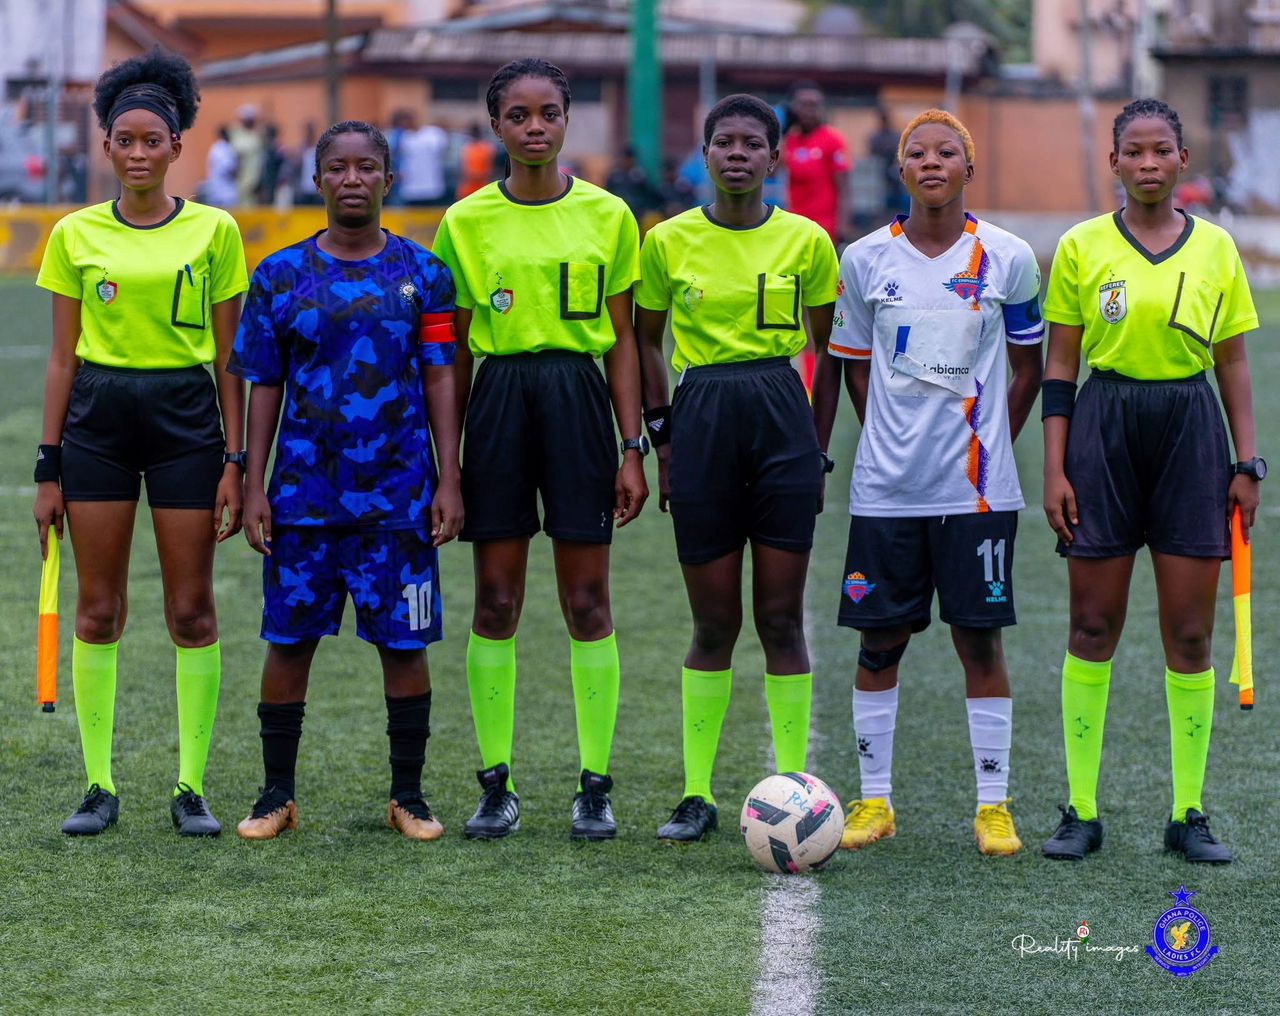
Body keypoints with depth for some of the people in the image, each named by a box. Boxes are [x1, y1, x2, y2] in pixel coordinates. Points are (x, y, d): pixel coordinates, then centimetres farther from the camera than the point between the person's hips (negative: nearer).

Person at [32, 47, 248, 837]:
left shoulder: (213, 231, 1)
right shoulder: (76, 234, 4)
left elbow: (229, 358, 3)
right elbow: (63, 357, 6)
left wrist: (235, 462, -2)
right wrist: (50, 466, 3)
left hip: (185, 416, -1)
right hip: (98, 418, 1)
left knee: (192, 608, -1)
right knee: (98, 608, 1)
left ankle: (192, 787, 7)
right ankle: (99, 786, 9)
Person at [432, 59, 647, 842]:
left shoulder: (607, 216, 3)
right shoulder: (467, 222, 3)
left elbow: (621, 339, 6)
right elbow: (453, 350, 7)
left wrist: (633, 448, 1)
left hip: (578, 400, 0)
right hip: (499, 401, 0)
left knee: (588, 600, 1)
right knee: (496, 601, 2)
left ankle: (595, 787, 7)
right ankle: (497, 786, 10)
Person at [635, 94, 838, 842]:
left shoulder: (806, 241, 2)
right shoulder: (669, 241, 2)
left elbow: (828, 345, 10)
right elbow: (646, 340, 12)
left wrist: (819, 444, 8)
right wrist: (661, 433, 5)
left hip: (782, 419, 0)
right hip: (702, 420, 0)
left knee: (782, 618, 0)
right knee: (715, 622, 3)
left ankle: (793, 788, 7)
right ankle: (697, 794, 12)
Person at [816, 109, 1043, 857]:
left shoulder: (1008, 259, -1)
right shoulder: (865, 260, 2)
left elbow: (1028, 370, 8)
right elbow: (853, 366, 12)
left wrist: (985, 447, 4)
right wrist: (894, 438, 6)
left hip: (977, 489, -1)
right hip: (886, 487, 1)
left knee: (980, 639, 0)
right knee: (879, 639, 5)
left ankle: (994, 805, 8)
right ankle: (876, 800, 16)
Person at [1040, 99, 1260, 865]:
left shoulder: (1216, 249, 5)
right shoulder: (1082, 248, 1)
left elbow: (1234, 362, 9)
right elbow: (1060, 364, 3)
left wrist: (1248, 462, 3)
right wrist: (1055, 468, -3)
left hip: (1190, 428, 1)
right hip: (1105, 427, -1)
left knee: (1190, 633, 1)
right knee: (1093, 627, 1)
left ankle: (1189, 814, 9)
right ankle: (1082, 812, 8)